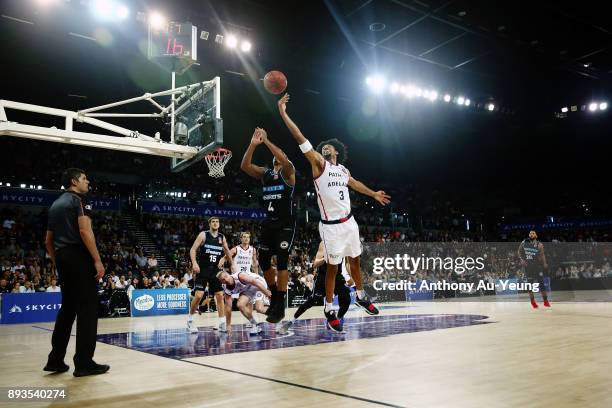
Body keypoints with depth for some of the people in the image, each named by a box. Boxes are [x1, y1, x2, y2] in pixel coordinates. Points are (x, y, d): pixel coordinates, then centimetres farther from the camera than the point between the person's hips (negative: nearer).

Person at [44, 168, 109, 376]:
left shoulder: (56, 204, 20)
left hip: (62, 257, 9)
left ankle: (55, 360, 16)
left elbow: (48, 240, 20)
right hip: (80, 257, -9)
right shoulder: (79, 199, -5)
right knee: (87, 309, -5)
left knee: (67, 308, 14)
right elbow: (85, 231, -19)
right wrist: (97, 260, -19)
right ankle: (84, 363, -4)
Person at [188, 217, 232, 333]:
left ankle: (222, 323, 7)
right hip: (202, 270, -4)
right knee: (198, 295, -11)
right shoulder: (203, 235, -6)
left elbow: (227, 251, 22)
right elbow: (193, 249, -9)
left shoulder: (222, 237, 7)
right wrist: (194, 263, -23)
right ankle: (190, 320, 9)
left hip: (215, 270, 5)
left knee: (220, 295, 1)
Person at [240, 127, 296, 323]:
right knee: (263, 261, 8)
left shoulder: (288, 172, -1)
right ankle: (275, 296, 28)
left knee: (281, 262, -10)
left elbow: (285, 161, -25)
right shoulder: (264, 173, 13)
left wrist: (266, 141, -23)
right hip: (268, 223, 6)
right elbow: (244, 166, -2)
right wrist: (253, 144, -13)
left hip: (285, 224, -6)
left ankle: (280, 307, -4)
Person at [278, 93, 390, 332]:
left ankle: (361, 297, 37)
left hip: (349, 222, 6)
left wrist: (373, 194, 42)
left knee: (355, 260, 18)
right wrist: (283, 113, -18)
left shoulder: (342, 169, 13)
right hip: (331, 226, -6)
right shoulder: (319, 164, -5)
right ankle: (330, 310, 12)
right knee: (333, 267, -1)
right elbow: (301, 139, -13)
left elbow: (354, 184, 34)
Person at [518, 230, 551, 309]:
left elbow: (542, 254, -10)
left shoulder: (539, 245, -5)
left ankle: (546, 301, 5)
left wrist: (544, 263, -25)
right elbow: (520, 251, 11)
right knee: (530, 283, 6)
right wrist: (522, 259, -4)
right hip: (528, 265, 2)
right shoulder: (524, 243, 2)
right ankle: (533, 301, 18)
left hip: (537, 265, -2)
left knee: (541, 283, -5)